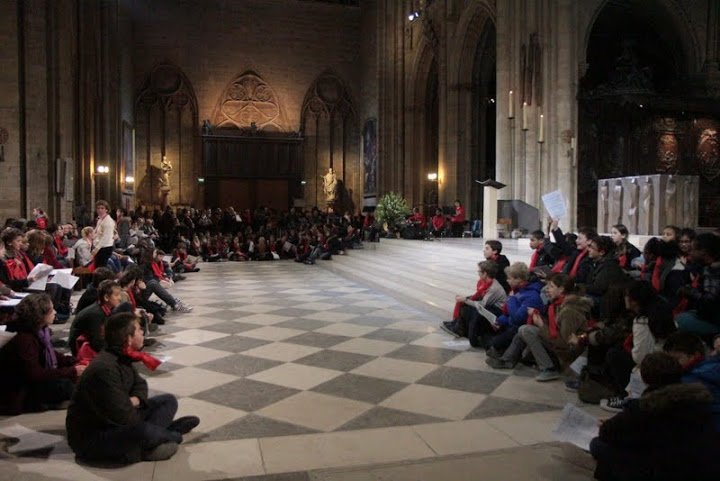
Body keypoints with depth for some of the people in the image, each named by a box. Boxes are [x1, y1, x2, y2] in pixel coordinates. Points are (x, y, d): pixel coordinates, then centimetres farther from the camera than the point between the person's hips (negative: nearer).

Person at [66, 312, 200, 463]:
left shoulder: (123, 358, 2)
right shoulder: (105, 369, -28)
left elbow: (140, 384, 15)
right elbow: (122, 415, -29)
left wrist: (135, 399, -8)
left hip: (117, 423, 10)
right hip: (89, 437, -10)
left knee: (168, 401, 8)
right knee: (143, 432, -36)